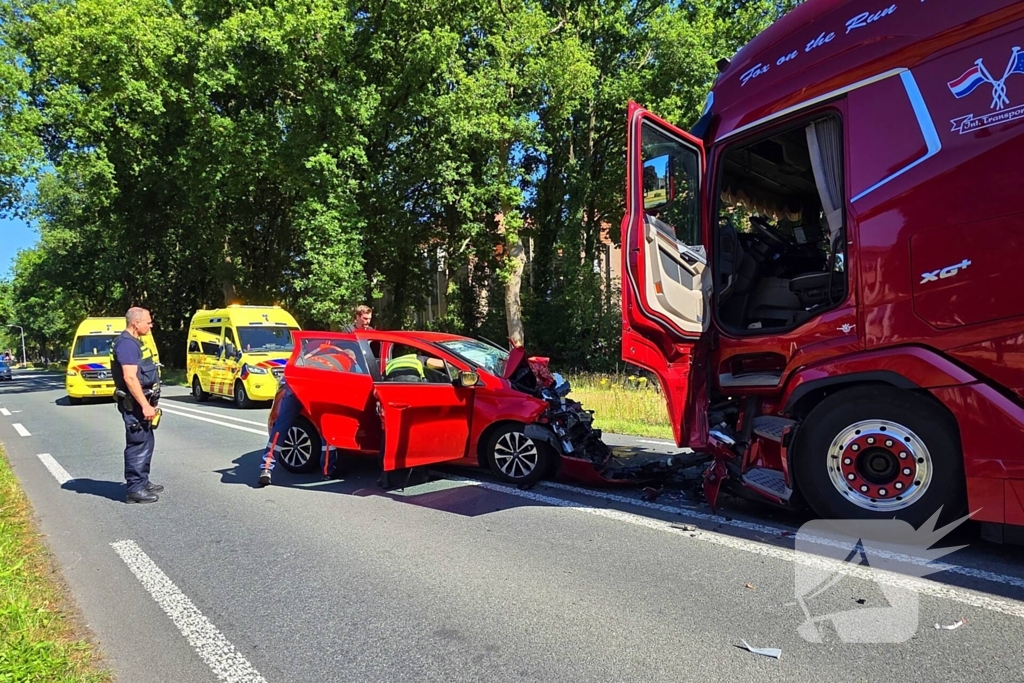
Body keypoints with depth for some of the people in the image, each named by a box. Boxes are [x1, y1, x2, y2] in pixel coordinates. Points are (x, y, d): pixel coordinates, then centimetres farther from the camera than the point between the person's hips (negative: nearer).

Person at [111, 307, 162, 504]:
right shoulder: (126, 344, -18)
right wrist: (145, 405, -26)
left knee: (146, 443, 17)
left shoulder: (133, 342, 15)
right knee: (138, 444, -6)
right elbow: (130, 378, -25)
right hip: (135, 404, -11)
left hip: (140, 402, 11)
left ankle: (142, 482, 28)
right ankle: (135, 489, 0)